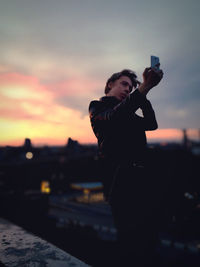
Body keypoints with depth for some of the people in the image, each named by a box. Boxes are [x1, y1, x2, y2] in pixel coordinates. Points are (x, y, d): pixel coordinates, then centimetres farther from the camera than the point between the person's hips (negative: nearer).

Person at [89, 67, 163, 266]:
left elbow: (151, 124, 12)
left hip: (141, 178, 7)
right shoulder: (97, 106, 9)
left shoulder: (128, 113, 29)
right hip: (120, 180, -7)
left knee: (149, 237, 7)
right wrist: (144, 88, -23)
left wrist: (144, 92, 2)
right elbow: (111, 118, -15)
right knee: (132, 238, -10)